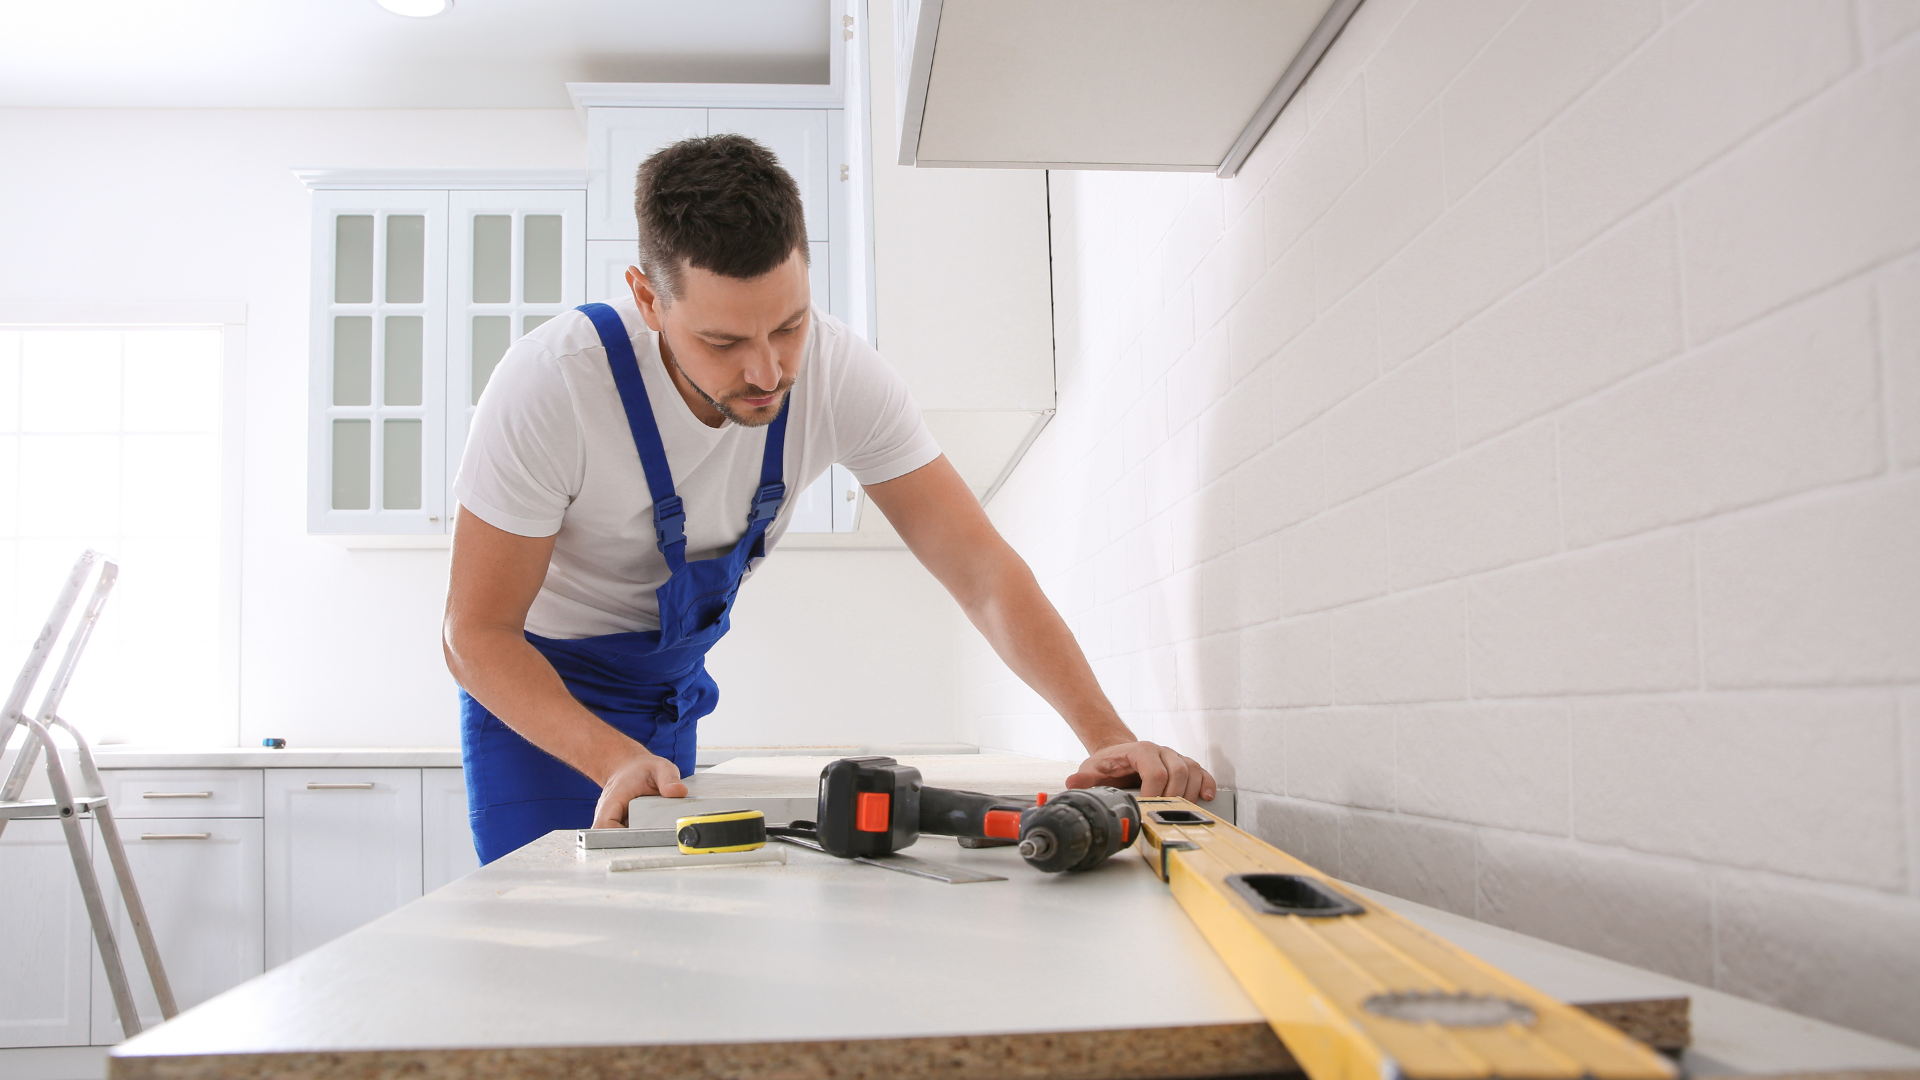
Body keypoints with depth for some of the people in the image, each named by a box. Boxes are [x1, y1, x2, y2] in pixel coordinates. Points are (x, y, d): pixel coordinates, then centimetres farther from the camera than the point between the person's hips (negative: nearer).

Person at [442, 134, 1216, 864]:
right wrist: (615, 760, -42)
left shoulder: (840, 373, -23)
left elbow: (982, 571, -24)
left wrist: (1108, 736, -38)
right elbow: (476, 633, -25)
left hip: (671, 682, 4)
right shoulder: (550, 385, -32)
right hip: (534, 684, -3)